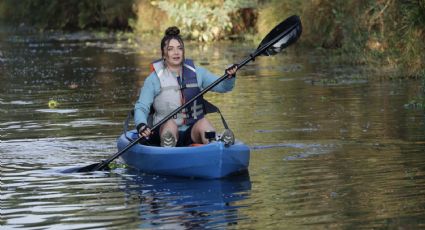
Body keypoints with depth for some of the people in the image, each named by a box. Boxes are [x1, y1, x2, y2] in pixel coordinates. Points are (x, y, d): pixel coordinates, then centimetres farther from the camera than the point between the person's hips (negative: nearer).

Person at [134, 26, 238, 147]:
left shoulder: (196, 73, 9)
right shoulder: (154, 79, -1)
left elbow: (222, 86, 4)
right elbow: (141, 107, -7)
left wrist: (230, 77, -20)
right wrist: (141, 125, -28)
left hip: (192, 134, 2)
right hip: (165, 133, -2)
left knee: (203, 122, -28)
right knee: (170, 124, -32)